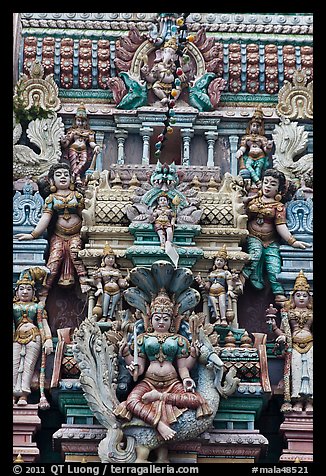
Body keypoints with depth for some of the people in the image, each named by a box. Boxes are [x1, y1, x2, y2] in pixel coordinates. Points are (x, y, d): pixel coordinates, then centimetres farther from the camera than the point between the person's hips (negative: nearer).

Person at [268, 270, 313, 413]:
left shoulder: (311, 314, 13)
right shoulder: (289, 313, 12)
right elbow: (282, 332, 11)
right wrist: (274, 327, -9)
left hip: (310, 345, 1)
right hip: (294, 346, 0)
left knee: (310, 369, -10)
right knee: (296, 370, -11)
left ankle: (309, 402, -9)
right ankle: (298, 402, -7)